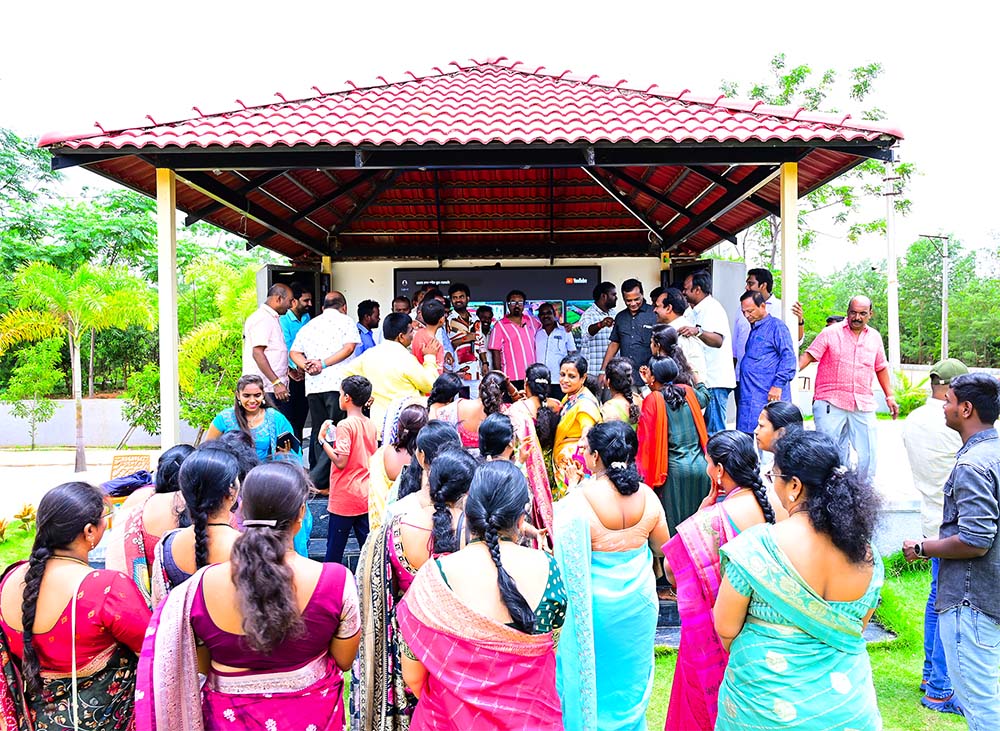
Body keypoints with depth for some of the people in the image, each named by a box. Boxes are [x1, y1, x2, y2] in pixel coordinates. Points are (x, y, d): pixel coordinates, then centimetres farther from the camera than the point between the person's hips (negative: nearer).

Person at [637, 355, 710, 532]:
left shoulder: (652, 400, -8)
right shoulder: (688, 392, 7)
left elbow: (645, 439, -8)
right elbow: (705, 397, 31)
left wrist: (644, 476, -1)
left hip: (674, 469, -5)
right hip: (700, 465, 5)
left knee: (674, 524, 3)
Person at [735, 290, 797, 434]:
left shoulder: (776, 326, -5)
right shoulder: (754, 329, 20)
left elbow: (788, 357, -13)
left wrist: (778, 385, -19)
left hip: (769, 396, -8)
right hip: (749, 396, 9)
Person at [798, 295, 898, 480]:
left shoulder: (875, 337, 13)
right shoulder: (830, 333, 1)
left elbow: (881, 368, 23)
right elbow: (809, 356, -6)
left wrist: (889, 396, 21)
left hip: (863, 406, 4)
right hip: (830, 403, -4)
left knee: (868, 454, 2)